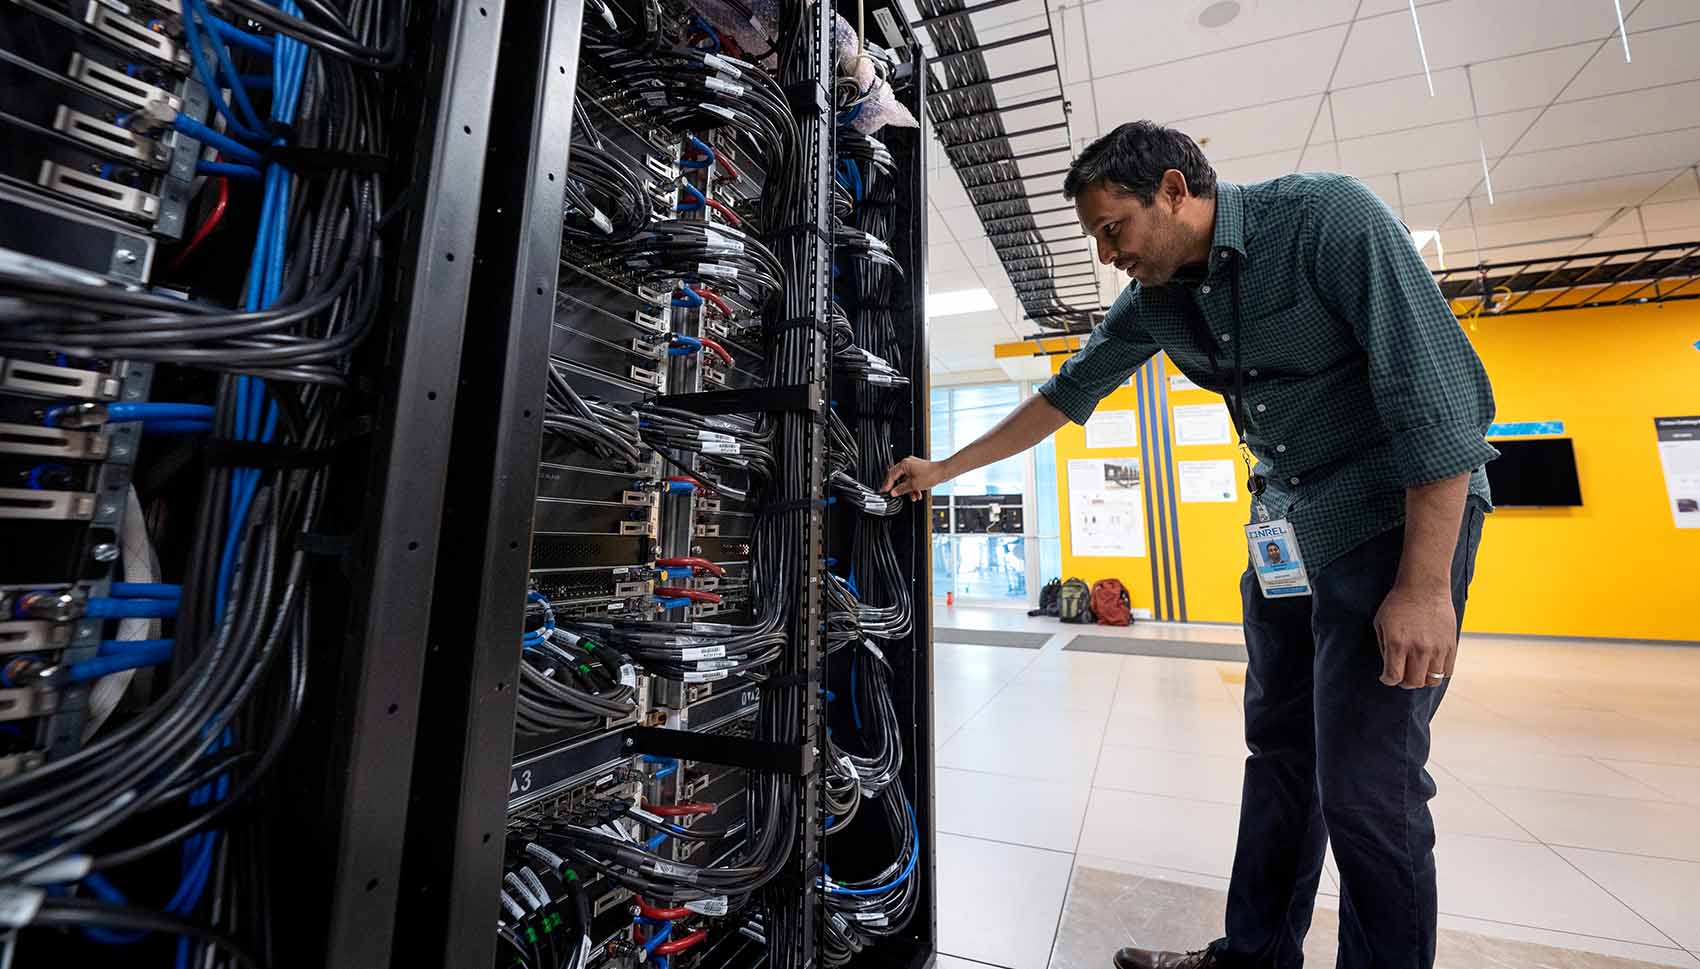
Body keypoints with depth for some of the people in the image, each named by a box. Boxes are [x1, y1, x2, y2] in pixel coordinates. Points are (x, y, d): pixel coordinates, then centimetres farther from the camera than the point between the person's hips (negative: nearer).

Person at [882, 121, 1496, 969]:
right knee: (1279, 750, 11)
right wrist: (944, 469, 8)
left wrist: (1425, 586, -21)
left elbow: (1438, 387, -19)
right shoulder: (1150, 298, 2)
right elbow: (1066, 395, 7)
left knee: (1365, 784, -7)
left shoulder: (1330, 217, -16)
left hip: (1395, 513, -5)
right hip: (1286, 525, 6)